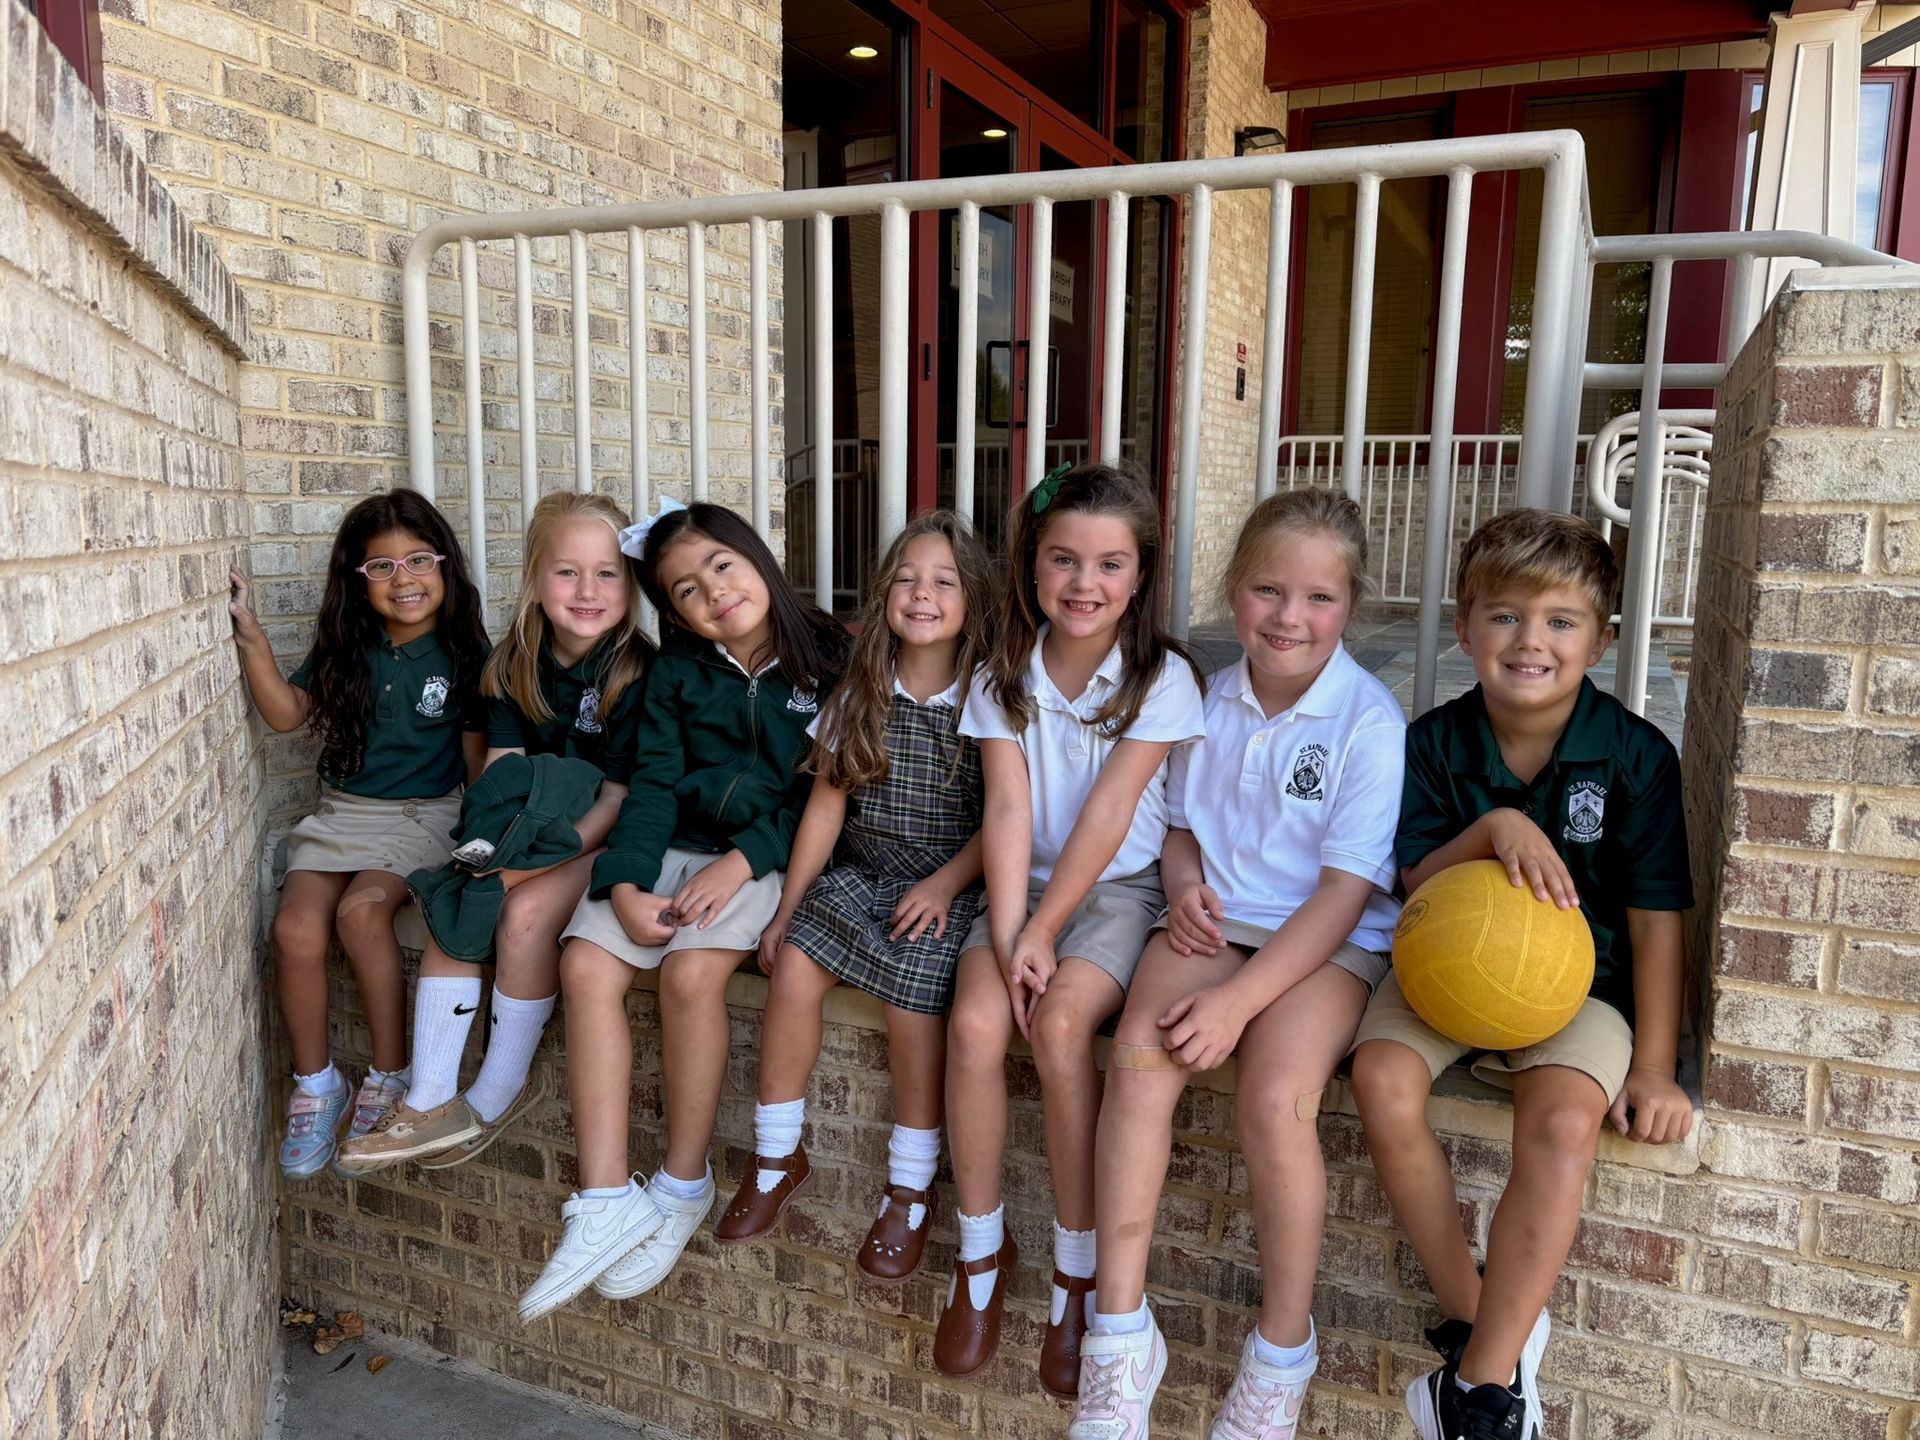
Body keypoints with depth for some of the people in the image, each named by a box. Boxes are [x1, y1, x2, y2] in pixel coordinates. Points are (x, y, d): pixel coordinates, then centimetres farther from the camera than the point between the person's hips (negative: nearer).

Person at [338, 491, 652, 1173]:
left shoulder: (636, 670, -15)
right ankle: (431, 1103, -11)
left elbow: (618, 794, -16)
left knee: (524, 911, -25)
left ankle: (500, 1092, -5)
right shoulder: (515, 662, 2)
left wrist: (542, 859, -23)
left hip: (605, 839, -5)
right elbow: (502, 765, 1)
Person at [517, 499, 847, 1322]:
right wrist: (626, 884, -15)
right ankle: (607, 1204, -16)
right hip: (677, 848, 5)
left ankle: (684, 1187, -9)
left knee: (691, 972, -29)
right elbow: (653, 786, 1)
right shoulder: (677, 672, 9)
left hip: (771, 857, -4)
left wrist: (744, 860, -17)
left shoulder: (827, 660, -3)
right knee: (585, 965, -19)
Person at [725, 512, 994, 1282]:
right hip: (857, 873, 3)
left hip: (946, 883, -3)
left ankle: (910, 1189, -9)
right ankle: (778, 1157, 0)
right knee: (793, 967, -21)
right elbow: (826, 803, 6)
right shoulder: (860, 694, 6)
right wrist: (790, 903, 3)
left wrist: (945, 884, -18)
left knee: (912, 984, -28)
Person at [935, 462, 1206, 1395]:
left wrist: (1042, 932, -16)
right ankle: (981, 1249, -2)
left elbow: (1107, 815, -13)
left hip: (1121, 890, -3)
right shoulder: (1005, 676, 2)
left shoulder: (1162, 678, -7)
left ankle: (1078, 1272, -9)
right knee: (975, 1023, -23)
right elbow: (1008, 811, -7)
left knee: (1058, 1025, -28)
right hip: (1024, 888, 3)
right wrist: (1006, 938, -17)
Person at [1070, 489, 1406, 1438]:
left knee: (1275, 1096, -29)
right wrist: (1185, 887, -4)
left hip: (1330, 942, -4)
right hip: (1216, 925, 4)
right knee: (1137, 1059, -24)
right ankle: (1120, 1337, -12)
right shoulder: (1210, 700, 6)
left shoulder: (1369, 721, -10)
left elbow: (1346, 892, -14)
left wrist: (1240, 998, -22)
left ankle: (1282, 1358, -4)